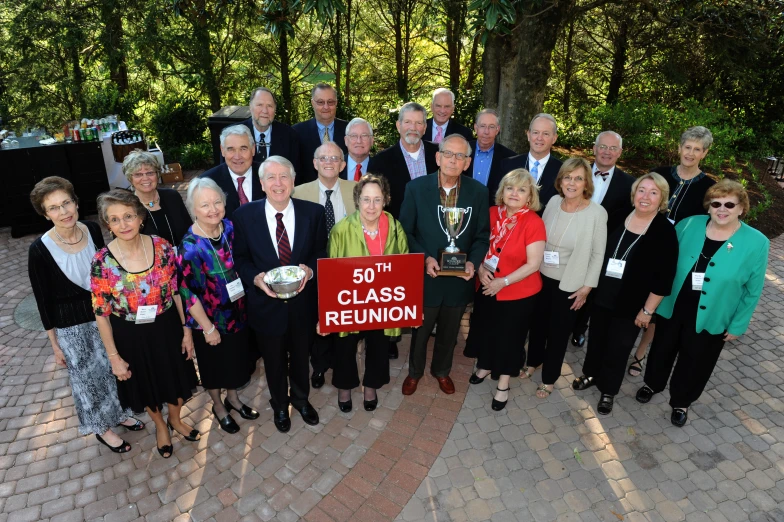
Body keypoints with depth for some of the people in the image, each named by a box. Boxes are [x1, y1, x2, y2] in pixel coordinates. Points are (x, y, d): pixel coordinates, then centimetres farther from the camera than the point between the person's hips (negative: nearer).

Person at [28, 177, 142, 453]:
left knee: (113, 367, 20)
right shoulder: (40, 249, -20)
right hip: (72, 326, -3)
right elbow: (44, 301, -10)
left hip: (105, 314, 4)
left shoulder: (93, 230, -10)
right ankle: (102, 427, 38)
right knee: (87, 377, 15)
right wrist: (55, 344, -4)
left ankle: (119, 413, 45)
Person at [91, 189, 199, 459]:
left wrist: (186, 331, -2)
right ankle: (160, 426, 52)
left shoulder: (162, 247, -14)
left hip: (167, 328, 1)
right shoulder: (102, 261, -19)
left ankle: (175, 419, 53)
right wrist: (114, 357, -8)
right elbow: (101, 314, -11)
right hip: (131, 335, -1)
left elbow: (177, 291, -5)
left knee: (176, 377, 21)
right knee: (146, 383, 22)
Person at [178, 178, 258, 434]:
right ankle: (218, 406, 45)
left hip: (238, 312, 5)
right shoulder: (189, 247, -24)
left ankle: (233, 398, 49)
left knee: (236, 359, 23)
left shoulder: (230, 227, -10)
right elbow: (187, 293, -18)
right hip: (210, 319, -4)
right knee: (214, 364, 19)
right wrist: (208, 328, -14)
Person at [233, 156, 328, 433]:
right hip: (266, 303, 0)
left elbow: (321, 253, -2)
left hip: (302, 303, 1)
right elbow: (240, 258, -3)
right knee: (274, 360, 22)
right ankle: (279, 404, 51)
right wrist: (256, 277, -22)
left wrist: (310, 270, -22)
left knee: (301, 356, 24)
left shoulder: (313, 212, -10)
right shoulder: (245, 215, -11)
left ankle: (301, 398, 54)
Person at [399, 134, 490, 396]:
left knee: (449, 332, 22)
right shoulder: (416, 188, -12)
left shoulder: (479, 192, -7)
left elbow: (482, 235, 0)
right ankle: (414, 371, 47)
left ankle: (441, 370, 50)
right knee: (420, 330, 19)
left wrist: (473, 261, -17)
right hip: (425, 276, -1)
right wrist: (425, 258, -21)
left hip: (460, 278, 2)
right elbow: (406, 231, -7)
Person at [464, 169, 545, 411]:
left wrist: (504, 281, -21)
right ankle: (485, 366, 47)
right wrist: (481, 268, -10)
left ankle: (503, 384, 31)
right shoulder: (492, 213, -5)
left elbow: (533, 264, -19)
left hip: (518, 292, -4)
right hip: (486, 287, 4)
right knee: (484, 328, 19)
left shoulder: (534, 222, -19)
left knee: (508, 335, 10)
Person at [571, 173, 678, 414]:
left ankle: (608, 391, 33)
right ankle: (591, 374, 44)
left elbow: (664, 278, -14)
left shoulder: (665, 231, -14)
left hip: (631, 304, -4)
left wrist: (648, 309, -13)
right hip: (602, 295, 4)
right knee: (596, 338, 20)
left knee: (618, 348, 12)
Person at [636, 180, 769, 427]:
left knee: (694, 363, 18)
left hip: (710, 320, -1)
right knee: (662, 350, 21)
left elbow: (752, 291, -7)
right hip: (671, 307, 2)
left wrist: (737, 325, -4)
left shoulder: (756, 243, -14)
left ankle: (681, 402, 42)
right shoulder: (689, 225, -9)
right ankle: (653, 384, 48)